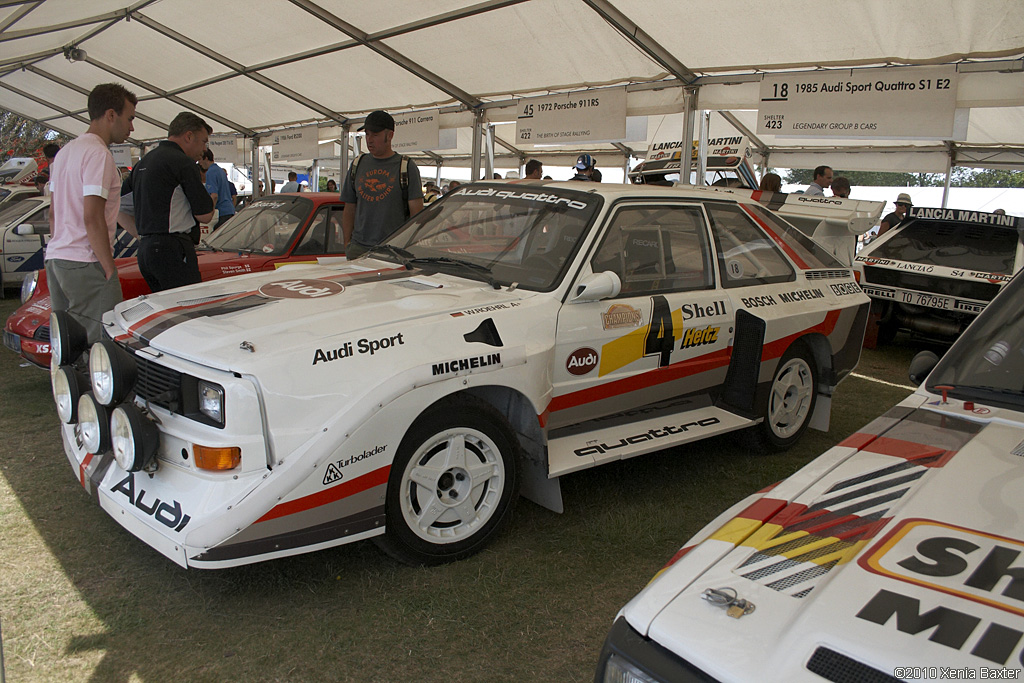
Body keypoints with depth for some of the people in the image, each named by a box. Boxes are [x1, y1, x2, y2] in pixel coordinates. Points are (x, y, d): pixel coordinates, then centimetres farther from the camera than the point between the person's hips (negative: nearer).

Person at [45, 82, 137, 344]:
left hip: (55, 257, 10)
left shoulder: (65, 151, 19)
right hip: (85, 264, -10)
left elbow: (53, 213, 21)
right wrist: (109, 268, -16)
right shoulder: (99, 154, -12)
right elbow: (92, 218, -19)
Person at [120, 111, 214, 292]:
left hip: (144, 251, 9)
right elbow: (204, 215, -7)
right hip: (173, 250, -9)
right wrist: (211, 201, 14)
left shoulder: (142, 163, 21)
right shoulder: (183, 163, -8)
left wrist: (142, 236, 20)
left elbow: (120, 208, 22)